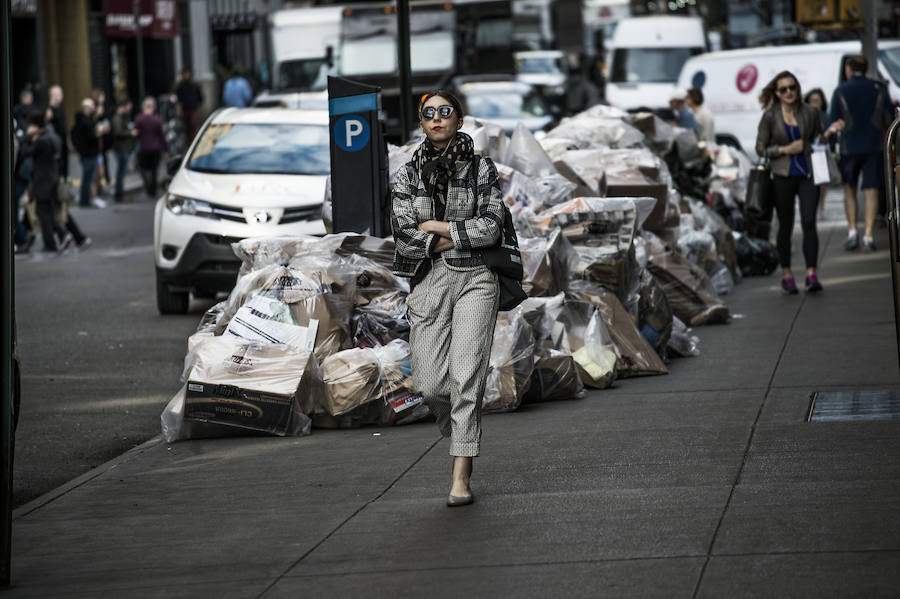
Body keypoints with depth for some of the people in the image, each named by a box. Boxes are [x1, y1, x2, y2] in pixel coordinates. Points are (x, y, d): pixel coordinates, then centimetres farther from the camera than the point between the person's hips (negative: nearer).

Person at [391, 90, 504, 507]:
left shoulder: (481, 168, 3)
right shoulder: (409, 174, 7)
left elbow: (492, 226, -7)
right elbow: (404, 234, -3)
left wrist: (439, 227, -8)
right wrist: (464, 234, -7)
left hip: (475, 279, -2)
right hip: (429, 281, 2)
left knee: (466, 376, -13)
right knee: (430, 384, -3)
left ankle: (461, 477, -13)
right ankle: (461, 437, 29)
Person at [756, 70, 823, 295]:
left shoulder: (809, 112, 3)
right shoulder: (770, 116, -2)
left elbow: (818, 139, 16)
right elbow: (761, 148, 1)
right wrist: (785, 149, -11)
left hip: (807, 175, 0)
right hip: (783, 177, 0)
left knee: (809, 223, -11)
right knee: (785, 226, 8)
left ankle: (811, 276, -14)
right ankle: (786, 275, 19)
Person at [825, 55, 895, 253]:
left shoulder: (840, 92, -2)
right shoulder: (879, 88, 1)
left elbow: (832, 124, -3)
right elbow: (889, 120, 4)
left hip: (850, 146, -1)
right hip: (874, 145, 1)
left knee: (849, 188, 15)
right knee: (871, 190, 1)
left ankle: (852, 231, 6)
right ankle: (868, 236, -6)